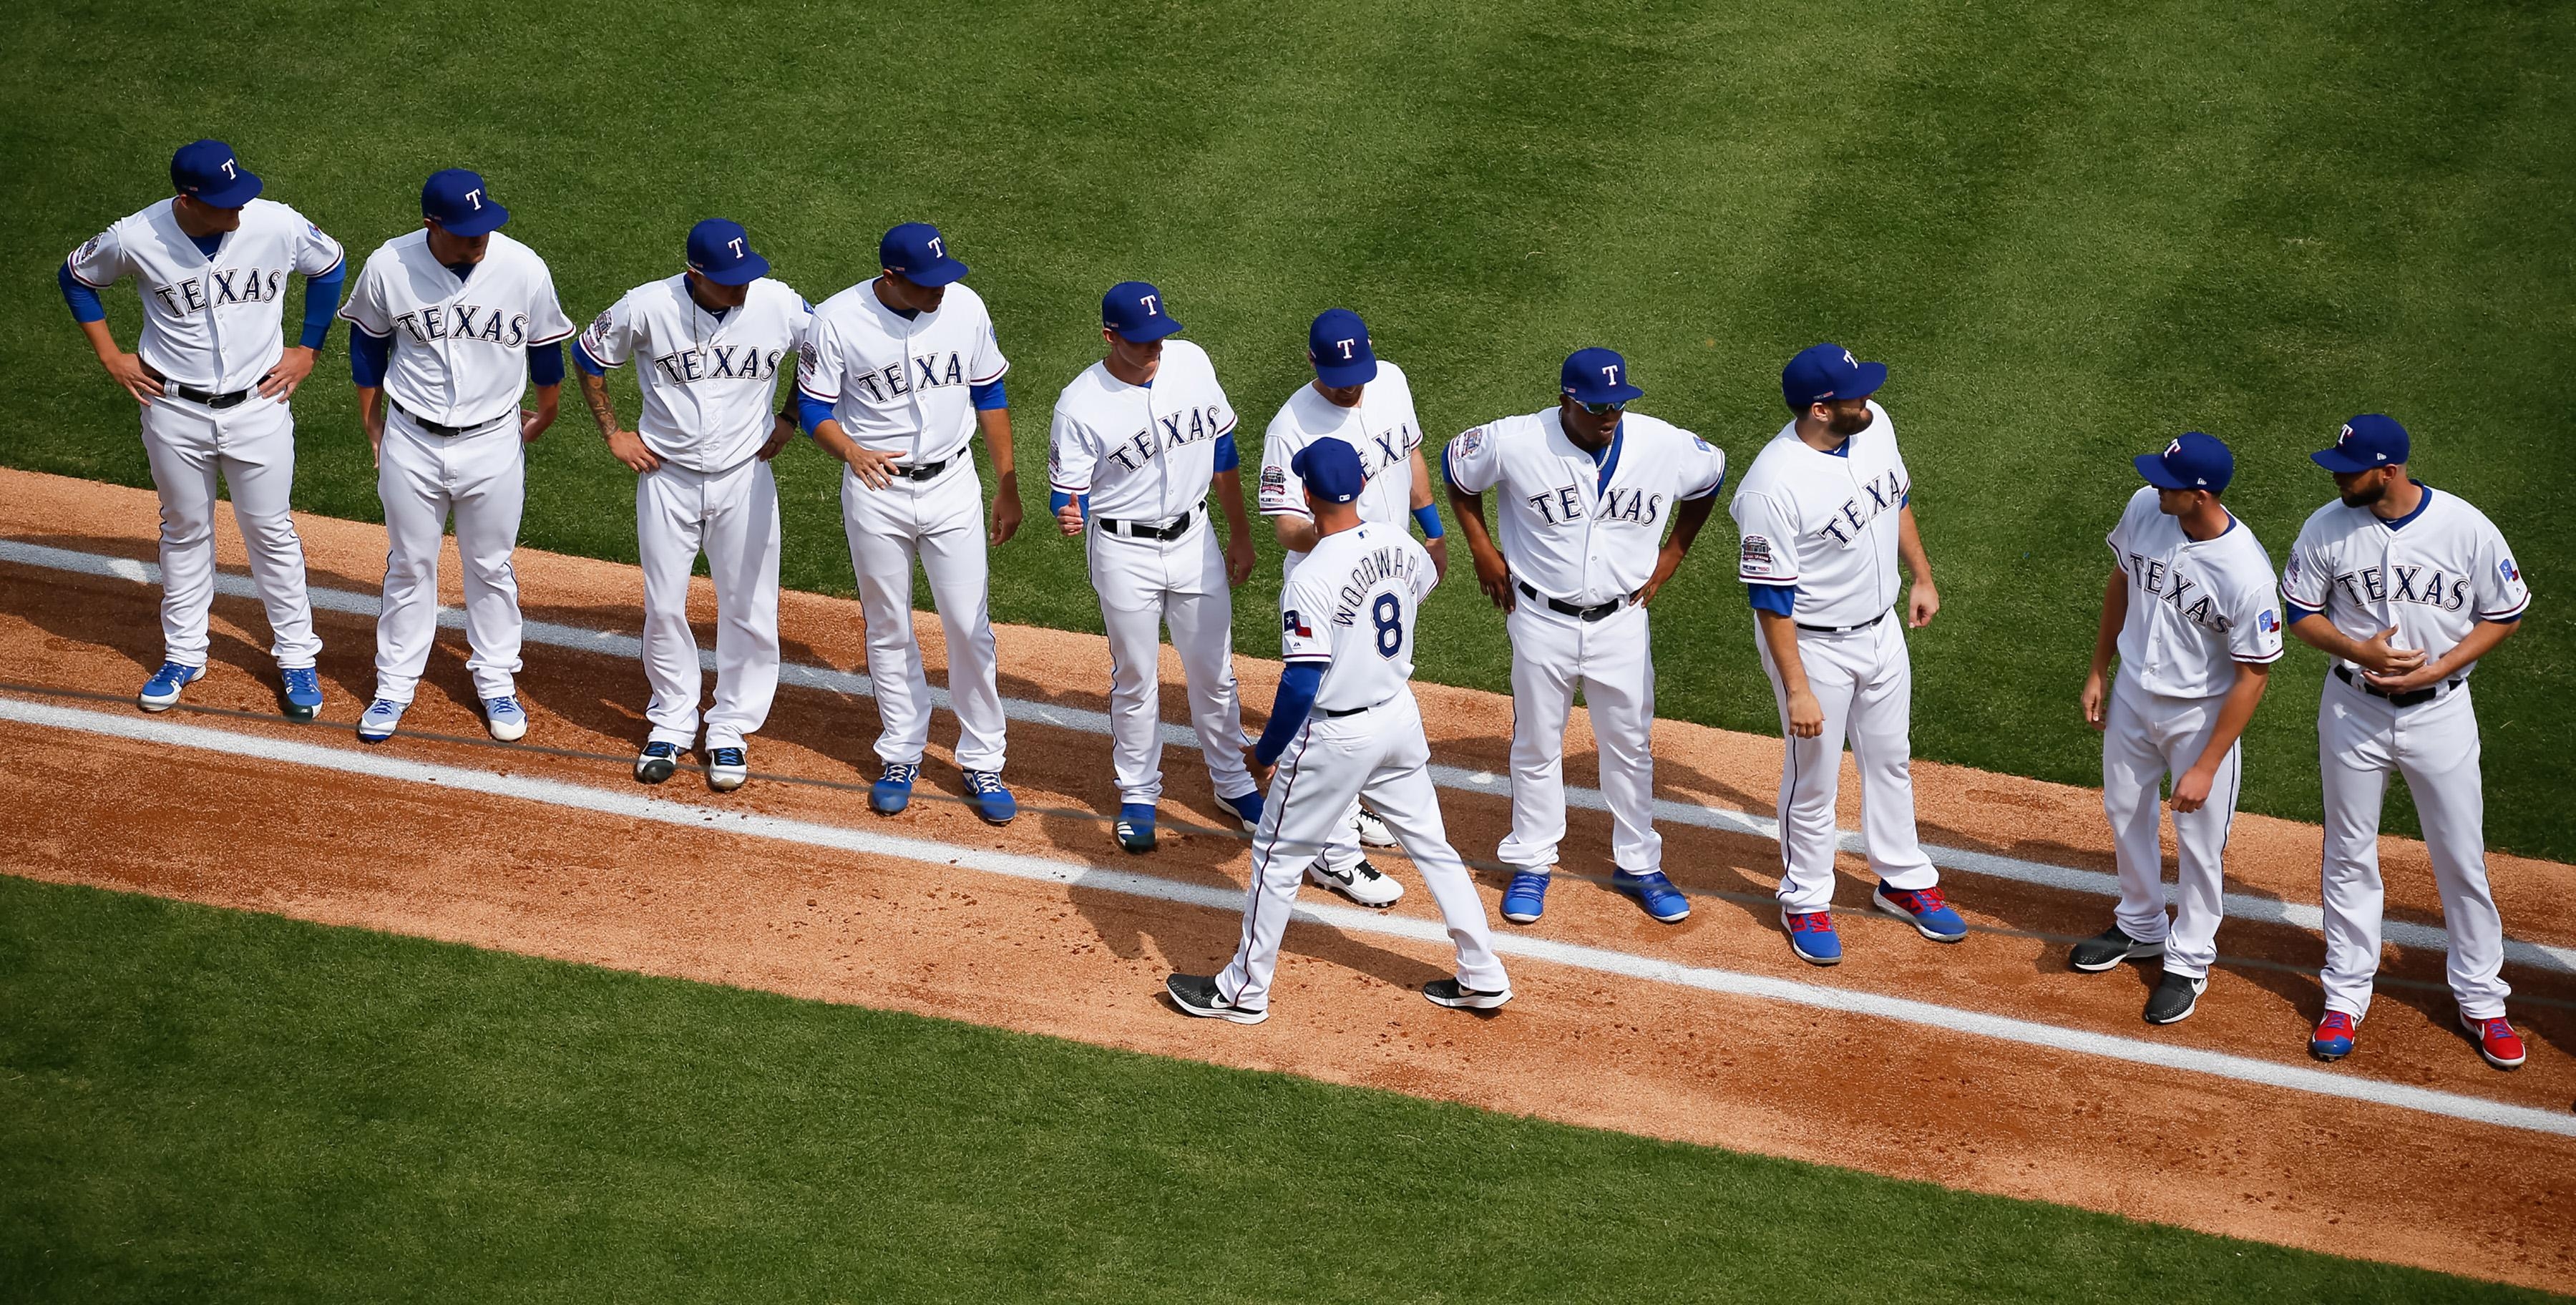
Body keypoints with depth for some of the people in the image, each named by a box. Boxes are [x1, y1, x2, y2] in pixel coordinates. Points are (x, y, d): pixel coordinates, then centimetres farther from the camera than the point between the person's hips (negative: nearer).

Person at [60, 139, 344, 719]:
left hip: (259, 406, 0)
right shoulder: (136, 238, -18)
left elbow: (329, 265, 4)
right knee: (184, 532, 16)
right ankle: (184, 655, 30)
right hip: (175, 411, 0)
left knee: (271, 532, 10)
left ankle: (296, 657, 22)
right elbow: (76, 276, 3)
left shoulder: (279, 225, -18)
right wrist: (111, 356, 0)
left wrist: (308, 350, 3)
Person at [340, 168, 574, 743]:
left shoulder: (524, 270, -17)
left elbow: (547, 345, 2)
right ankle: (396, 685, 26)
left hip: (493, 443, 0)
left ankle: (496, 682, 30)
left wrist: (545, 412, 16)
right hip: (411, 443, 0)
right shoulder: (388, 267, -16)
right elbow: (368, 341, 4)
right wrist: (372, 422, 10)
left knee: (491, 567, 14)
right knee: (410, 566, 13)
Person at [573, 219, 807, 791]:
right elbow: (589, 355, 4)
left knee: (748, 609, 4)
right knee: (664, 608, 7)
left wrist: (789, 418, 3)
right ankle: (672, 724, 24)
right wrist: (613, 433, 2)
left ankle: (729, 731, 18)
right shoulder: (647, 308, -15)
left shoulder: (780, 305, -13)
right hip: (666, 477, 0)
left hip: (745, 480, 0)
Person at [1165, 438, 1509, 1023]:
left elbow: (1301, 685, -25)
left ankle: (1245, 990, 20)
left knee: (1279, 856, 9)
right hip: (1400, 716, 7)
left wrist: (1266, 751, -11)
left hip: (1336, 737, -7)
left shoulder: (1311, 582, -26)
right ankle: (1482, 976, 23)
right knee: (1431, 845, 18)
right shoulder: (1399, 546, -5)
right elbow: (1425, 583, 21)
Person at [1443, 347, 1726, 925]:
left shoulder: (1663, 445, -15)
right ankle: (1531, 865, 26)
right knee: (1537, 746, 12)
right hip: (1542, 621, -2)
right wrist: (1482, 549, -1)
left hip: (1621, 619, 2)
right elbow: (1456, 466, 0)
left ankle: (1637, 865, 27)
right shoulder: (1516, 443, -20)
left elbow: (1711, 476, 7)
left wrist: (1672, 554, 5)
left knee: (1630, 745, 12)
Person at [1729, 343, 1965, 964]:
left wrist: (1922, 577, 16)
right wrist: (1797, 690, -22)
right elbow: (1771, 599, -25)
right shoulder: (1774, 487, -32)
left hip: (1881, 629, 7)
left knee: (1890, 759, 23)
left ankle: (1904, 882, 41)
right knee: (1814, 779, 11)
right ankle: (1806, 902, 32)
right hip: (1814, 647, -7)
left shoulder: (1874, 424, -11)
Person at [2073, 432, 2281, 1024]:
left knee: (2198, 840, 10)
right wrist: (2098, 671, 10)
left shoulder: (2246, 574, -33)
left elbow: (2253, 676, -23)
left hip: (2201, 714, -6)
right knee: (2125, 812, 23)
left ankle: (2189, 961, 32)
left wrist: (2206, 767, -21)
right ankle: (2141, 926, 47)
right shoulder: (2144, 509, -17)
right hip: (2132, 693, 6)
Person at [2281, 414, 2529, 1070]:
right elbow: (2300, 612, 1)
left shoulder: (2467, 528, -15)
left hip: (2440, 713, -1)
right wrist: (2359, 651, -18)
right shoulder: (2327, 527, -10)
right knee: (2349, 857, 11)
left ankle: (2481, 999, 21)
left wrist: (2435, 669, -17)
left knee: (2462, 861, 6)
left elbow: (2505, 614, -5)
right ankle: (2346, 996, 24)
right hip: (2354, 712, 1)